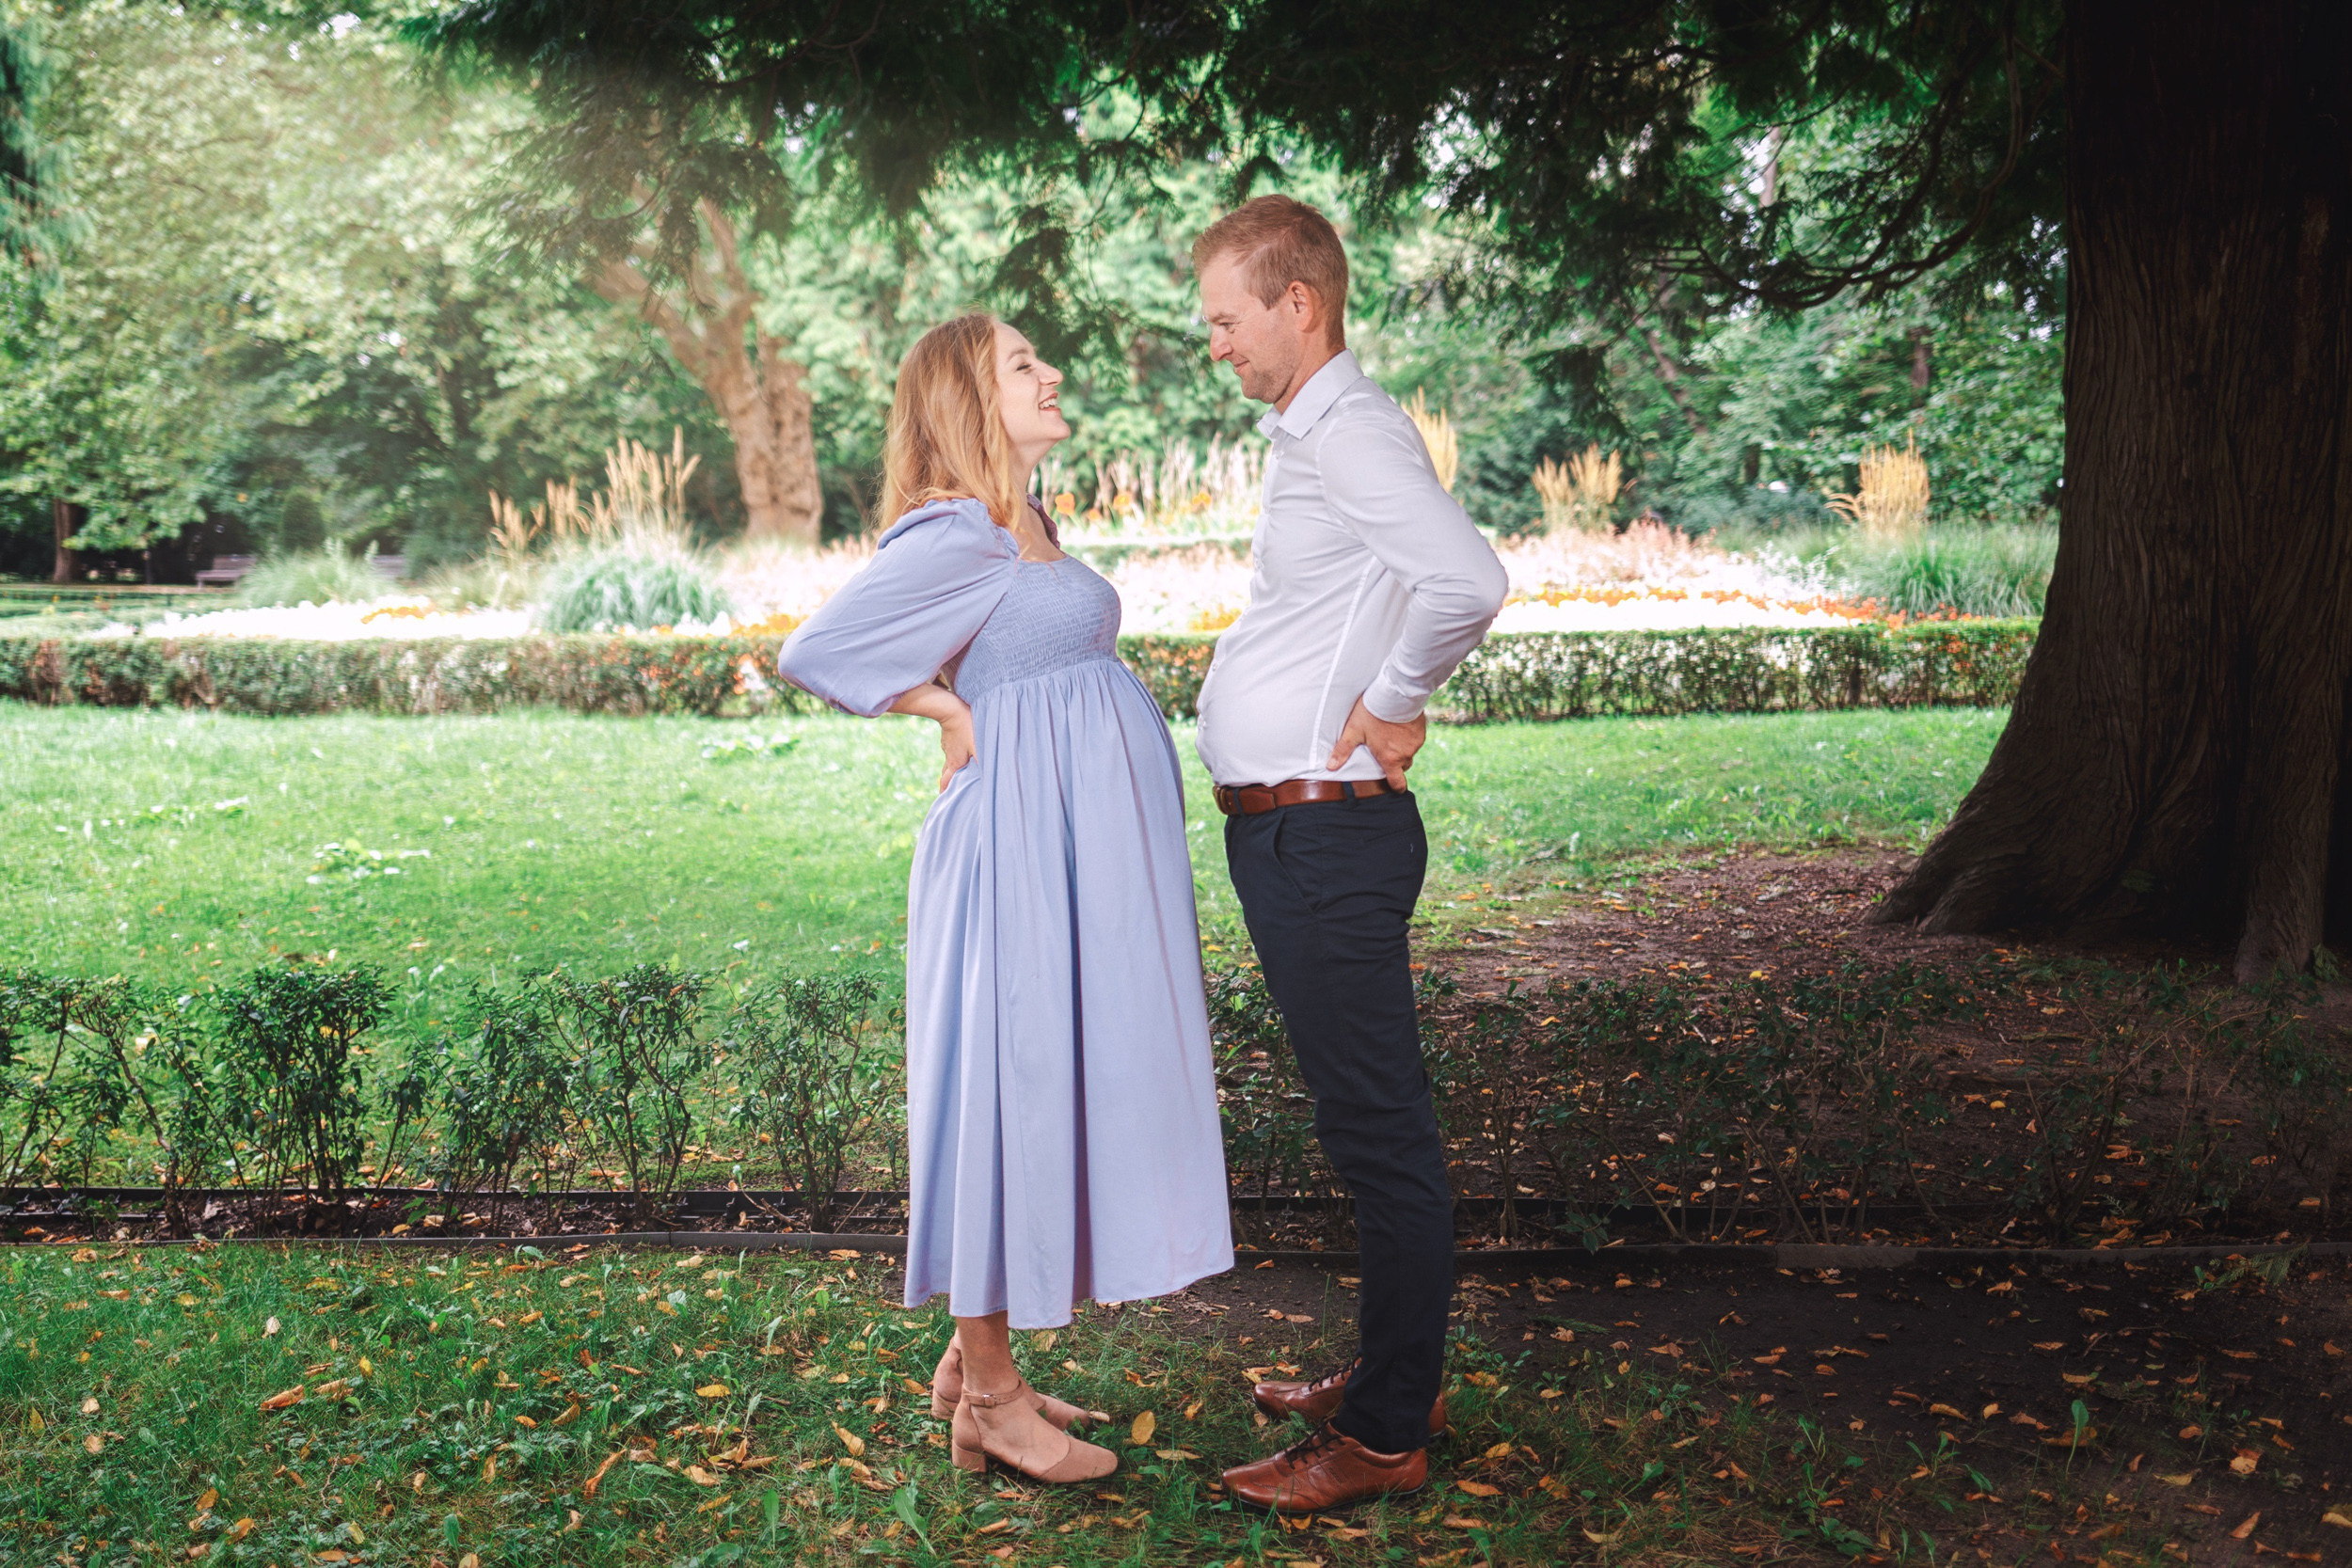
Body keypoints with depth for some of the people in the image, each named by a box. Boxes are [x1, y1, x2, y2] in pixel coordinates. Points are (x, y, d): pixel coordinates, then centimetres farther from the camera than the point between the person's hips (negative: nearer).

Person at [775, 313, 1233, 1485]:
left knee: (1053, 1093, 14)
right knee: (1013, 1093, -1)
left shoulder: (1023, 528, 15)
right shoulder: (954, 536, -14)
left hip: (1084, 854, 10)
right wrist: (953, 711, -9)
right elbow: (813, 653, -18)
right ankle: (992, 1402, 12)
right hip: (1027, 847, -10)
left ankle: (971, 1363, 27)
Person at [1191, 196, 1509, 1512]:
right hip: (1293, 832, 11)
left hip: (1324, 836, -11)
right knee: (1368, 1120, 18)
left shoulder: (1352, 430, -15)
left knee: (1380, 1131, -1)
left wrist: (1392, 705, -18)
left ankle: (1385, 1436, 10)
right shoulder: (1309, 432, 16)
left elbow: (1468, 581, -32)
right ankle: (1391, 1376, 33)